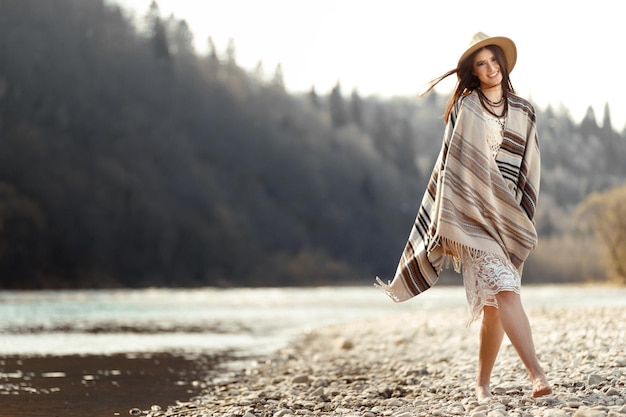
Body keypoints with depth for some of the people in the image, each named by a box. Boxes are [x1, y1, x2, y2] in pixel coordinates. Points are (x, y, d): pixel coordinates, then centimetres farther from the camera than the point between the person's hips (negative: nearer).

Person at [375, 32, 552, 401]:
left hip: (508, 215, 4)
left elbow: (529, 169, 13)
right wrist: (450, 224, -5)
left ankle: (483, 381, 16)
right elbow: (451, 166, 1)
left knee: (494, 304, 2)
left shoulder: (524, 112, 13)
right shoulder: (465, 108, 3)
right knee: (504, 291, -19)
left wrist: (524, 222, 6)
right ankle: (537, 374, -28)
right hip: (474, 211, -4)